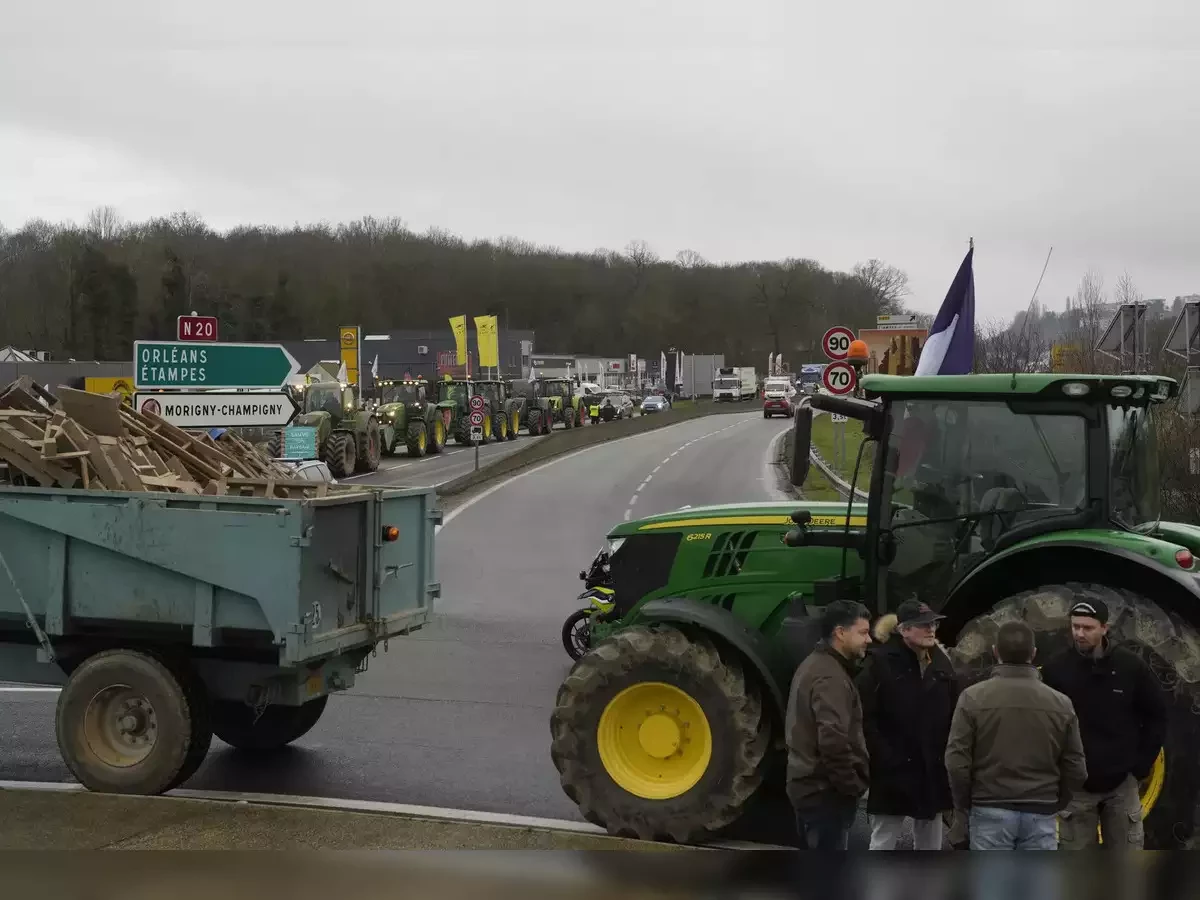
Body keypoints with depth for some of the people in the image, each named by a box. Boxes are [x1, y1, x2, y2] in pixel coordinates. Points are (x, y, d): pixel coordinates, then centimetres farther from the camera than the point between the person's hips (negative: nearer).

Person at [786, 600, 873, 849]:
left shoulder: (815, 665, 14)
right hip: (826, 792, -11)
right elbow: (833, 741, -29)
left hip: (811, 786, 11)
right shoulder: (830, 677, -19)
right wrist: (853, 786, -17)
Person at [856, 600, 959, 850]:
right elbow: (866, 718, -13)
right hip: (892, 772, -6)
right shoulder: (881, 662, -9)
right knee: (882, 843, 2)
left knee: (930, 846, 14)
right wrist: (884, 758, -17)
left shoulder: (941, 662, 8)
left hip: (933, 771, 6)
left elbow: (953, 715, 10)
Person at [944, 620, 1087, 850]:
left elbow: (957, 761, -9)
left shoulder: (973, 697, -6)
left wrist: (965, 803, 7)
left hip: (991, 811, -2)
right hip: (1040, 814, 2)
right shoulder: (1060, 703, 1)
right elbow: (1076, 769, 4)